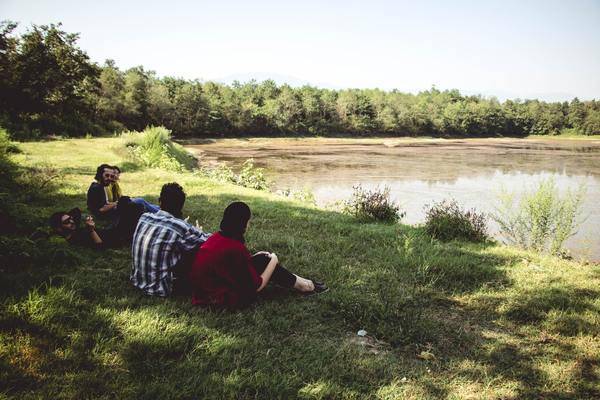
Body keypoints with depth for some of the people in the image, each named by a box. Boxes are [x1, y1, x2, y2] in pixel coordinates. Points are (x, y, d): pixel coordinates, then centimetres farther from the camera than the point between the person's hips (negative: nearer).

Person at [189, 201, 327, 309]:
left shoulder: (217, 237, -1)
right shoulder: (235, 248, -25)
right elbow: (256, 286, -14)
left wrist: (257, 257, 16)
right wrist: (273, 262, -2)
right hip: (220, 299, -8)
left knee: (262, 258, 8)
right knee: (265, 261, -2)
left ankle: (299, 282, 18)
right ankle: (303, 285, 13)